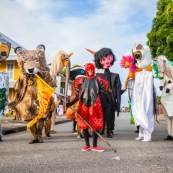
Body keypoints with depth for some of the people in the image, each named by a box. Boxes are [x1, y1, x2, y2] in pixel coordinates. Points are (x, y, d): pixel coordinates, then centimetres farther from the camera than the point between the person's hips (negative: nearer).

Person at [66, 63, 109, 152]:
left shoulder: (98, 80, 5)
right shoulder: (81, 80, 8)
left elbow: (103, 94, 0)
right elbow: (77, 96, 7)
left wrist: (108, 101, -16)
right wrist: (71, 103, -6)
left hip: (95, 106, -1)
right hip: (83, 106, 1)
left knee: (96, 125, 0)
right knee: (84, 125, 6)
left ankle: (95, 146, 12)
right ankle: (87, 145, 20)